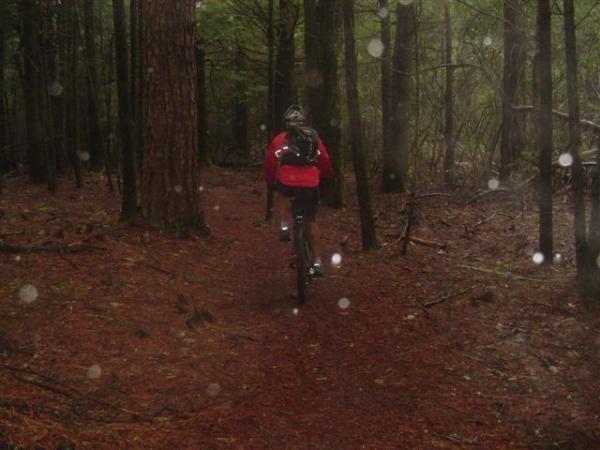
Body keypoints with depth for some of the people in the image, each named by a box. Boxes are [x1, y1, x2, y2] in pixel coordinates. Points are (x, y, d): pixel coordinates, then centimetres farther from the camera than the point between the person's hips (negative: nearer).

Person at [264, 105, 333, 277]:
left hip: (287, 184, -1)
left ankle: (284, 226, 15)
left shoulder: (279, 139, 14)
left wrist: (271, 183, 30)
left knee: (279, 194, 36)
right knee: (311, 222, 20)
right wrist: (326, 177, 37)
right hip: (311, 185, 1)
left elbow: (270, 163, 14)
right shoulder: (314, 137, 17)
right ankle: (317, 262, 15)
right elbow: (325, 161, 18)